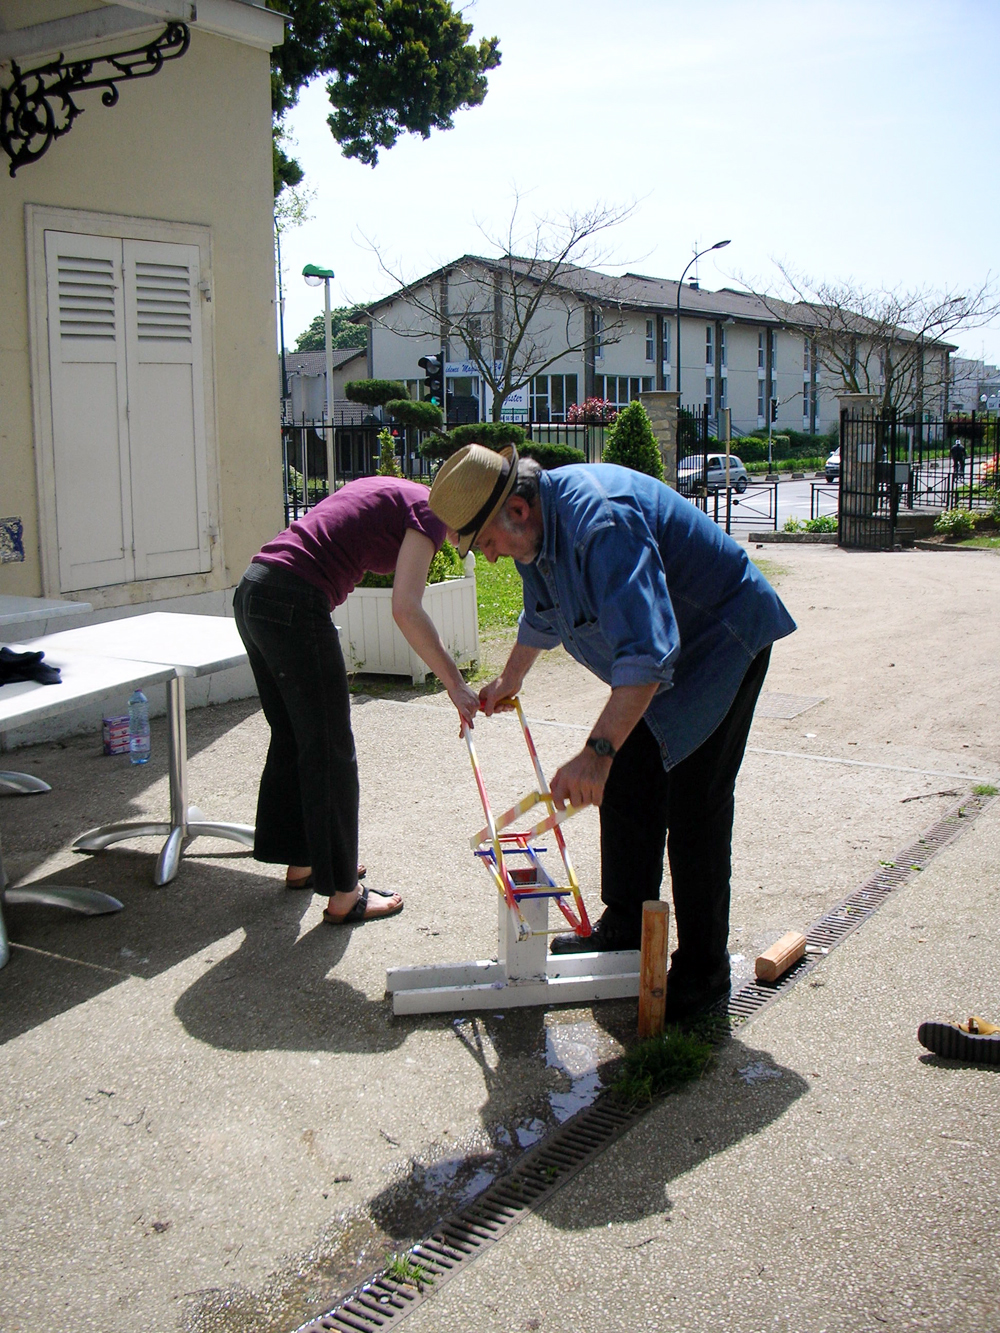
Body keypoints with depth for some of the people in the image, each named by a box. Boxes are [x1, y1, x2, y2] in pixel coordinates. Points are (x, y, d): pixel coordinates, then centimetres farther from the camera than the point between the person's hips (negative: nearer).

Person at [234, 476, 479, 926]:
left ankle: (300, 863, 37)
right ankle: (343, 895, 11)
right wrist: (455, 684, -11)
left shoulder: (390, 491, 23)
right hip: (293, 604, -9)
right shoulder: (429, 512, -4)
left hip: (251, 592, 10)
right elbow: (406, 610, -15)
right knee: (330, 752, 1)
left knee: (291, 738, 21)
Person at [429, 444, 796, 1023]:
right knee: (626, 786, 11)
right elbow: (541, 616, 21)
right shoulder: (534, 527, -3)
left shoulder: (600, 522, -35)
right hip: (658, 645, 9)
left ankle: (702, 975, 1)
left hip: (724, 639, -9)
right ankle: (624, 931, 27)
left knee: (693, 806, -10)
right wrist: (511, 679, 36)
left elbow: (647, 650, -44)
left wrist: (598, 751, -49)